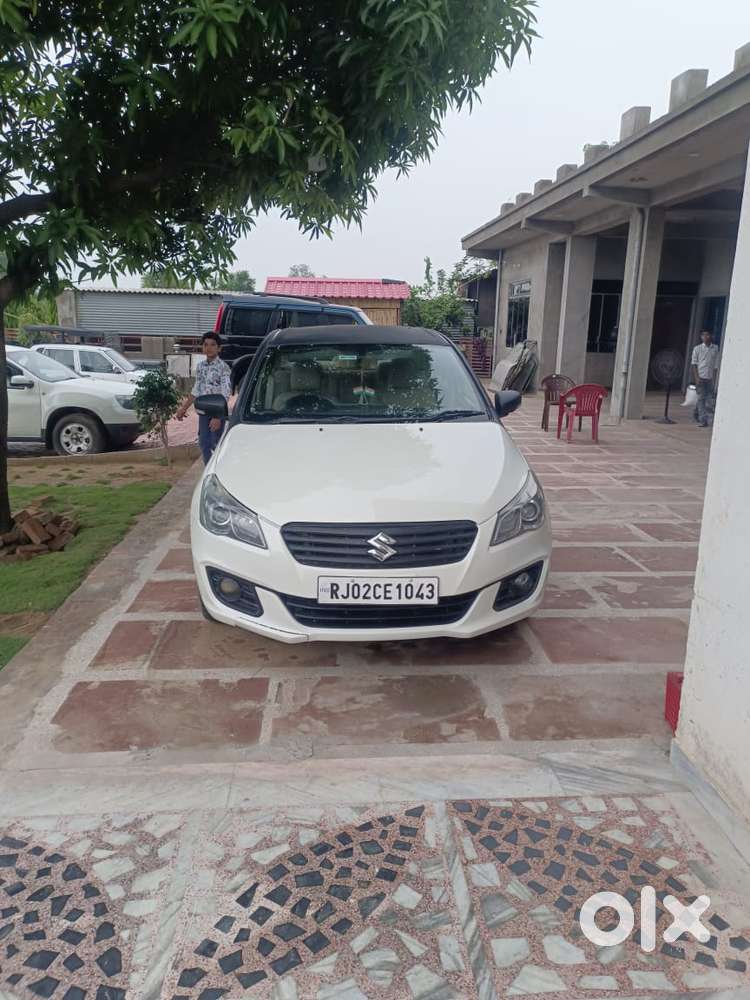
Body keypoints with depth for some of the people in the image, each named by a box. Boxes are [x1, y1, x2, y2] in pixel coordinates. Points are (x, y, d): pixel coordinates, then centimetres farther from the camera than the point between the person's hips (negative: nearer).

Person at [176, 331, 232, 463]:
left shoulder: (223, 367, -12)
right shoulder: (200, 366, 8)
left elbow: (225, 395, -16)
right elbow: (196, 390, 16)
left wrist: (218, 417, -23)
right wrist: (184, 408, 15)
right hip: (203, 411, 6)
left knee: (217, 445, -1)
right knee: (203, 444, 9)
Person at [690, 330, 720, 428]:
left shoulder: (715, 349, 5)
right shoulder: (697, 348, 2)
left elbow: (716, 365, 7)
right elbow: (694, 364, 1)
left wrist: (714, 379, 3)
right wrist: (696, 377, -8)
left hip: (710, 378, 2)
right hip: (700, 377, -2)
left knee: (710, 399, 3)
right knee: (701, 398, -5)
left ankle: (711, 419, 13)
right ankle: (703, 420, -6)